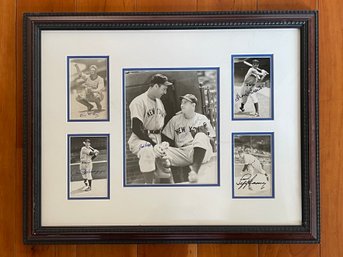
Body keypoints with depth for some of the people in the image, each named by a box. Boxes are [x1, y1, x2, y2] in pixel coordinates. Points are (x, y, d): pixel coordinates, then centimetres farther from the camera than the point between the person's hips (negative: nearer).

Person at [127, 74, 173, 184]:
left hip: (157, 139, 8)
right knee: (147, 150, -39)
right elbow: (136, 129, -17)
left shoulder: (159, 102, 17)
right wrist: (153, 143, -19)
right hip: (140, 138, -8)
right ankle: (149, 184, -31)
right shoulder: (139, 102, -11)